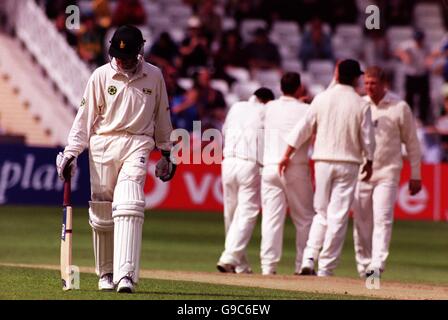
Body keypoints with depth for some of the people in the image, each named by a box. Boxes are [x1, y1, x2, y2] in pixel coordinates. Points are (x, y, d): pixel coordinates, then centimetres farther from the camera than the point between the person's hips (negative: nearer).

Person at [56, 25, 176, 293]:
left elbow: (162, 116, 16)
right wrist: (71, 152, -5)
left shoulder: (154, 76, 6)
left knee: (128, 207, -17)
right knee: (101, 212, 2)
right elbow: (85, 116, 2)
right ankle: (106, 273, 18)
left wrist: (166, 152, 18)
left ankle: (125, 274, -25)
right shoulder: (101, 76, 2)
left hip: (137, 145, -1)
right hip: (103, 145, 1)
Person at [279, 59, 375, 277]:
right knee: (338, 217, 1)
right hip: (348, 163, -2)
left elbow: (303, 128, -1)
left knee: (321, 213, 13)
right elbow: (368, 139, 0)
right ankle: (325, 267, -1)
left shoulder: (322, 99, 0)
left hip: (323, 161, 2)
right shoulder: (361, 105, -4)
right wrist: (369, 162, 15)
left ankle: (308, 259, -1)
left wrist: (287, 155, 4)